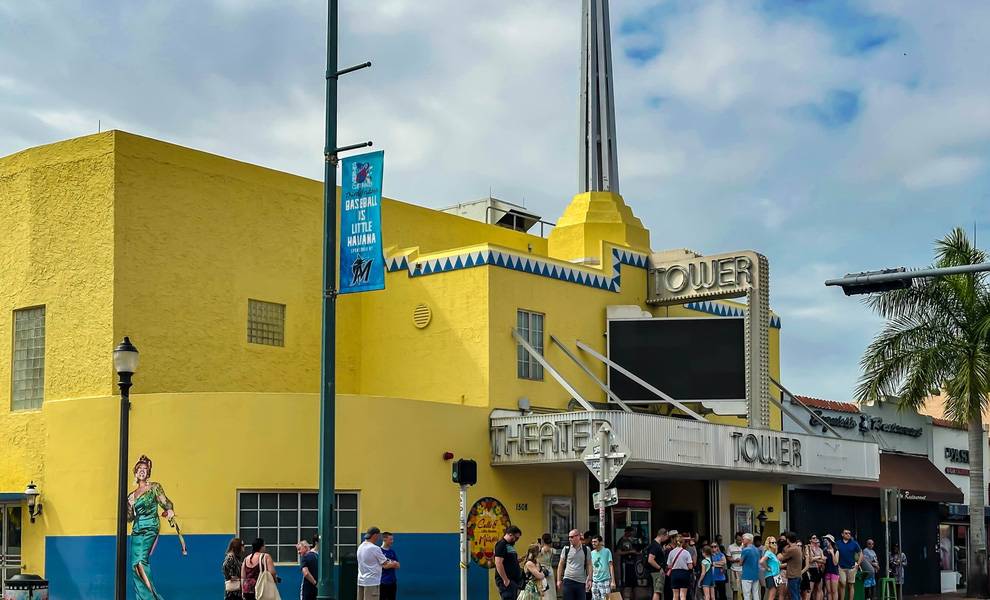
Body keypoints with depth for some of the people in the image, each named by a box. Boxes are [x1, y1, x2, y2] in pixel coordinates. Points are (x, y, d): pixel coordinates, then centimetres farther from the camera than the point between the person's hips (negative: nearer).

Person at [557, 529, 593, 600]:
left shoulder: (586, 550, 4)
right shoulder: (566, 549, 4)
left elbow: (589, 565, 6)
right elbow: (561, 565, 8)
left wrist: (589, 579, -3)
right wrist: (559, 580, 3)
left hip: (581, 582, 1)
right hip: (568, 581, 0)